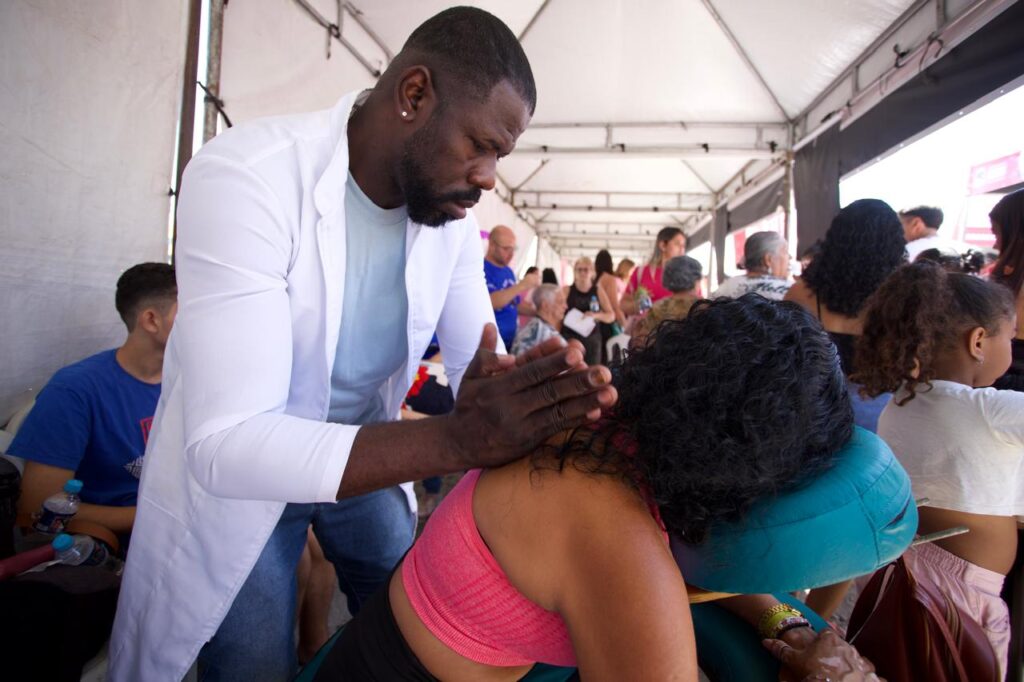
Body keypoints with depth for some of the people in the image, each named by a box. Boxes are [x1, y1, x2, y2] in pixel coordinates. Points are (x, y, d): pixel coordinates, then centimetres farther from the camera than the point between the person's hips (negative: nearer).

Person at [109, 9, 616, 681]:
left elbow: (478, 363, -8)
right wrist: (458, 439, -47)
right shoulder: (245, 177, -31)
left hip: (363, 454, 5)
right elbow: (223, 443, -36)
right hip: (227, 463, -4)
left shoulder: (452, 207, -12)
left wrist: (539, 399, -31)